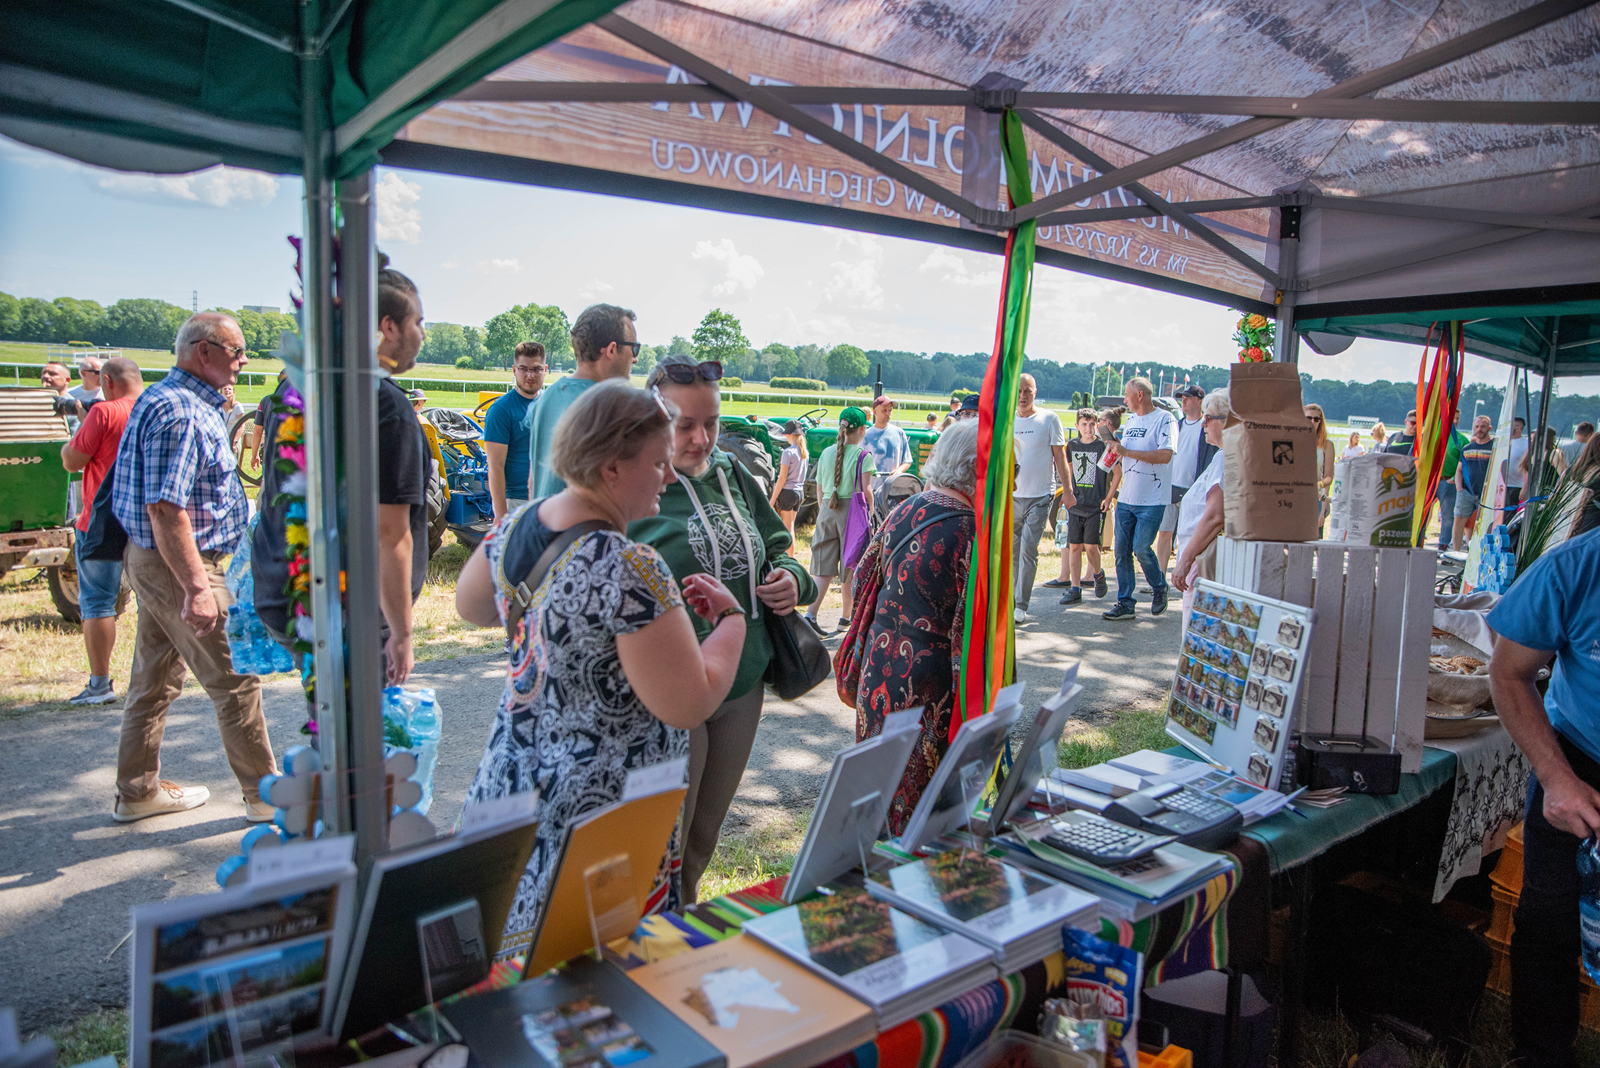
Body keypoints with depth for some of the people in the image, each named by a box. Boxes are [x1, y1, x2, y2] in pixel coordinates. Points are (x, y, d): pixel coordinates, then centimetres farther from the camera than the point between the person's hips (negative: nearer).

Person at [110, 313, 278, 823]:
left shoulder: (174, 401, 14)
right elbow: (165, 509, -27)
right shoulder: (179, 412, -20)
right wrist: (197, 587, -29)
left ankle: (138, 790, 29)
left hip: (156, 560, 11)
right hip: (178, 566, -11)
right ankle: (265, 795, 7)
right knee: (235, 680, -2)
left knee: (156, 680, 17)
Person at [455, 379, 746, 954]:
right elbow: (688, 706, -23)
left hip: (507, 782, 8)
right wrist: (731, 617, -9)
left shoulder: (515, 526, -1)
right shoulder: (630, 570, -27)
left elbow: (470, 606, 19)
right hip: (598, 806, -8)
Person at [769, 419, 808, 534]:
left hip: (787, 491, -7)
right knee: (790, 527, 16)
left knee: (788, 529, -2)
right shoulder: (805, 452, 8)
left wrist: (773, 500, -12)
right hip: (800, 491, 7)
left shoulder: (788, 452, -13)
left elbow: (782, 478, -15)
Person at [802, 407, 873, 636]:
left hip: (827, 510, 4)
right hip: (852, 510, -4)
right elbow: (866, 490, -11)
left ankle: (811, 614, -8)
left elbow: (819, 489, 11)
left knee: (824, 567, 5)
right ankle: (847, 617, 19)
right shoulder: (863, 455, -7)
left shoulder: (826, 453, 8)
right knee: (850, 566, 9)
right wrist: (870, 513, 0)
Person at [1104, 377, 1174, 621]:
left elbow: (1165, 455, -20)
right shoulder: (1130, 420, 16)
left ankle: (1159, 588, 17)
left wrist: (1126, 451, -18)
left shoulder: (1163, 419, -8)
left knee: (1141, 547, -11)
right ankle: (1125, 604, 10)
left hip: (1152, 500, -7)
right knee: (1122, 550, 3)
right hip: (1126, 498, 7)